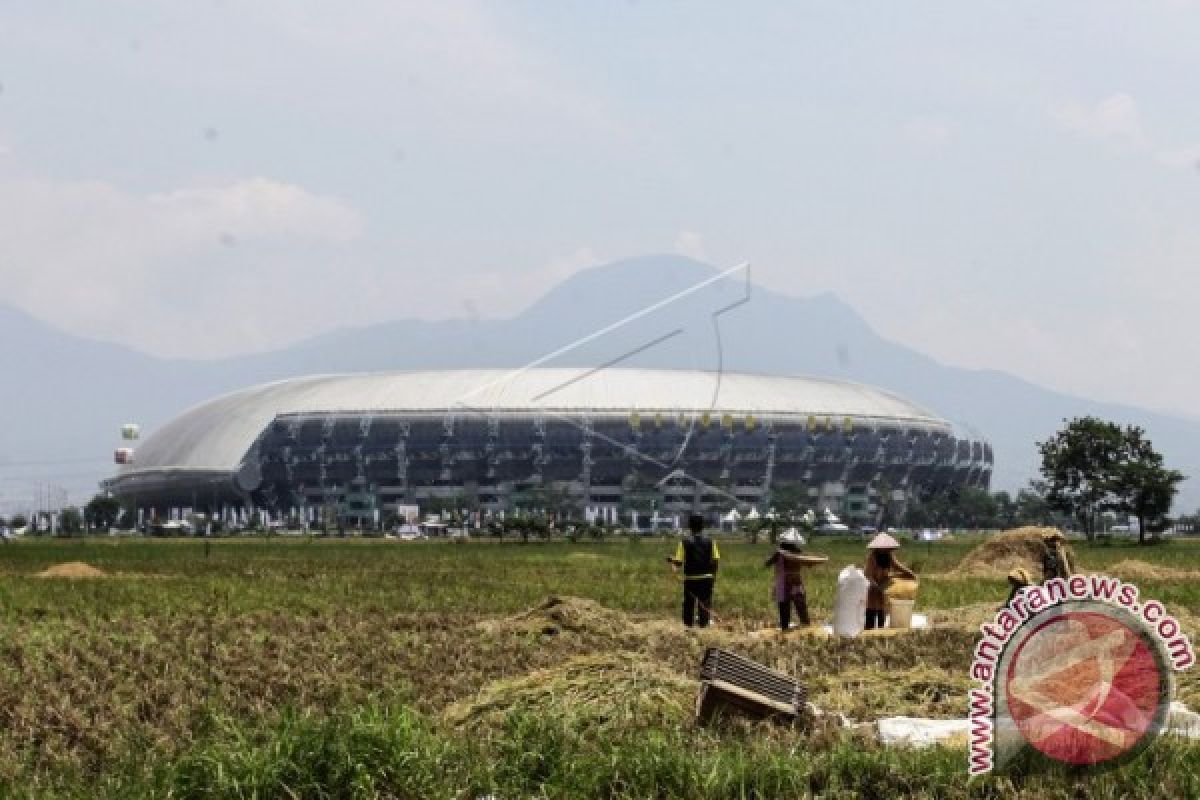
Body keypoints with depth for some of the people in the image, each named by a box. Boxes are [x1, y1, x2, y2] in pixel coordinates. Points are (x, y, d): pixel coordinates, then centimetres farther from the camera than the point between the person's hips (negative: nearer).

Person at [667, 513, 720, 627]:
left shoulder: (685, 542, -6)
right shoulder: (710, 542, -1)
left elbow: (678, 562, -10)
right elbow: (716, 561, -2)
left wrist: (671, 560, 11)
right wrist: (714, 576, 9)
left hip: (690, 579, -1)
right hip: (706, 578, 1)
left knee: (689, 605, 7)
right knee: (705, 605, 6)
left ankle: (689, 626, 8)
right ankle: (704, 625, 4)